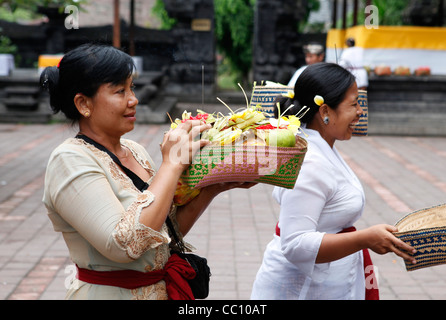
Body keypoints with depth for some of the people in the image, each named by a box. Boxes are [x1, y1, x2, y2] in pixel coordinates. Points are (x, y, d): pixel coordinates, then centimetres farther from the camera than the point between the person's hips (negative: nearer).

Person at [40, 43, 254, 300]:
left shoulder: (135, 151, 4)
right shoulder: (70, 160, -18)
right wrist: (172, 163, -24)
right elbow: (125, 244, -29)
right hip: (109, 292, -7)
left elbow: (171, 229, 7)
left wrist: (212, 188, -6)